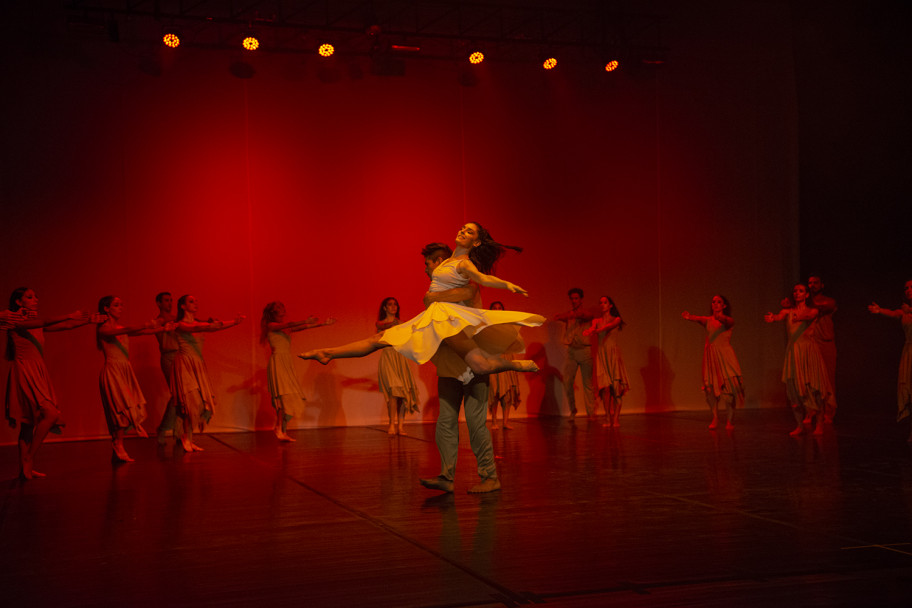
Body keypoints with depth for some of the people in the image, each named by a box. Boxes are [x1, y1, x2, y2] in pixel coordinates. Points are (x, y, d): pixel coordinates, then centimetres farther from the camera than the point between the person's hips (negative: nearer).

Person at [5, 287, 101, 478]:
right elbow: (43, 323, -21)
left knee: (29, 422, 7)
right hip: (24, 371, -8)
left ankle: (25, 469, 9)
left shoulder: (35, 322, 17)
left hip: (37, 373, 8)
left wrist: (89, 320, -2)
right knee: (51, 413, -17)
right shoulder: (14, 320, -5)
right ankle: (28, 459, -9)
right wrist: (70, 316, -29)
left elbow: (65, 326, 10)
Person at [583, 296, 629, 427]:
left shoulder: (616, 319, 5)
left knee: (616, 386, -9)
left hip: (614, 354, -1)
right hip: (602, 355, 1)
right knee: (605, 387, -9)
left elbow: (609, 326, -16)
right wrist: (588, 331, -36)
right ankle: (608, 417, 0)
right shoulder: (596, 320, 12)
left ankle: (616, 418, -7)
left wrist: (596, 331, -36)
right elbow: (592, 328, -10)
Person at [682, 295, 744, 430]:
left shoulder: (728, 321, 3)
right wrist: (690, 317, -40)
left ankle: (730, 419, 1)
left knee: (729, 386, -12)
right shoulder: (708, 320, 6)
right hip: (710, 356, 2)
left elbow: (727, 322, -21)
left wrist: (721, 318, -46)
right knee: (710, 388, -3)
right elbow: (700, 320, -15)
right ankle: (715, 417, 13)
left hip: (725, 356, -2)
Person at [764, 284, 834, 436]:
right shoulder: (788, 311, 10)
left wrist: (800, 317, -43)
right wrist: (772, 318, -37)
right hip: (793, 351, 2)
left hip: (809, 350, -2)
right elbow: (780, 316, -12)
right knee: (794, 387, -1)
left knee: (813, 387, -7)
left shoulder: (812, 310, 5)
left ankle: (819, 424, 1)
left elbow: (809, 315, -19)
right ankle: (800, 425, 5)